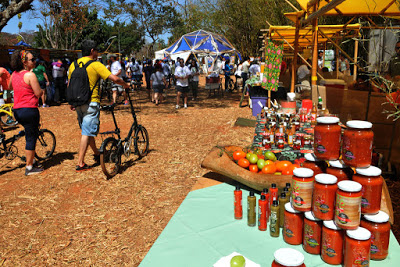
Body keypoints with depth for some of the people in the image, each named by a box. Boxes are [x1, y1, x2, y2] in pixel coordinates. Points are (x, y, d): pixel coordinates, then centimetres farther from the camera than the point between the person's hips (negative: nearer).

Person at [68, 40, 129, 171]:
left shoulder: (73, 65, 9)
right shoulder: (95, 65, -10)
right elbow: (114, 78, -16)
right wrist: (125, 85, 2)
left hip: (78, 103, 7)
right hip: (91, 103, -7)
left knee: (88, 130, 20)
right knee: (87, 133, -3)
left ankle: (97, 154, 36)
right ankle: (80, 164, -2)